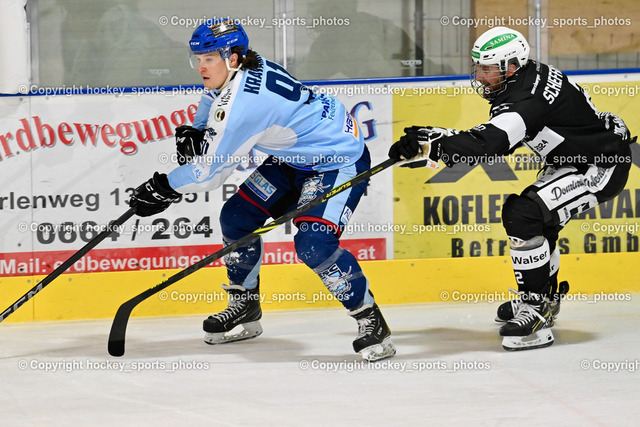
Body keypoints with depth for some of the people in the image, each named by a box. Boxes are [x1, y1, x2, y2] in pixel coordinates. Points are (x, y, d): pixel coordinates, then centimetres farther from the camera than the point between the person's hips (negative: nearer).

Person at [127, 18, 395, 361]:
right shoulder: (242, 68, -2)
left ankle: (372, 322, -12)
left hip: (340, 162, -11)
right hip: (296, 158, 11)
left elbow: (210, 170, -25)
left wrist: (163, 189, -12)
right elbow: (215, 99, 25)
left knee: (314, 245, -27)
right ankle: (245, 308, 25)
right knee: (236, 217, 10)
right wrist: (196, 131, 9)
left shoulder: (243, 102, -31)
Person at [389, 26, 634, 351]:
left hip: (604, 166, -11)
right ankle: (545, 297, 34)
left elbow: (489, 144, -40)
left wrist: (429, 148, -45)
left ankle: (537, 315, -18)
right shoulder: (527, 79, 4)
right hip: (575, 160, 11)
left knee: (524, 216, -23)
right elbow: (495, 138, 11)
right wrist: (437, 136, 1)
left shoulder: (528, 98, -28)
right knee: (517, 211, 18)